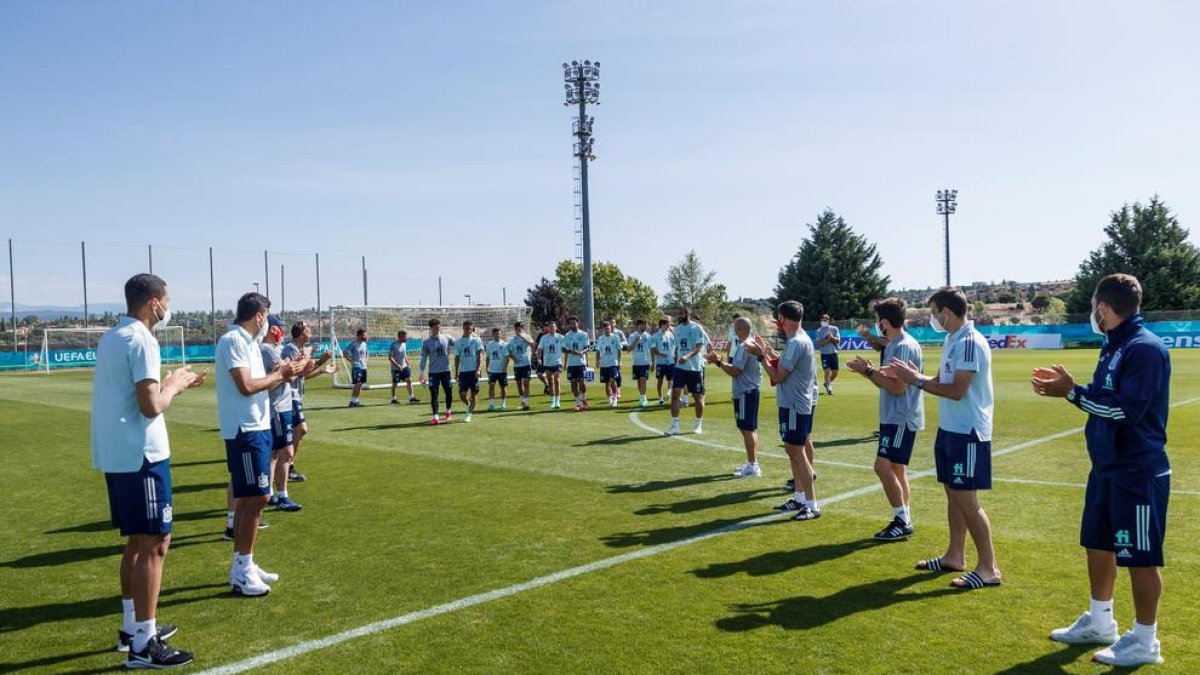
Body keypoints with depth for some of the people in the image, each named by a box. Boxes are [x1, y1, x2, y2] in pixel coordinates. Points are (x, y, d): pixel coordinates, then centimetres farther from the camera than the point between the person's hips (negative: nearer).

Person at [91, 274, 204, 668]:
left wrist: (172, 384, 15)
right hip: (140, 456, -10)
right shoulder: (140, 340, -16)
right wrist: (174, 386, -4)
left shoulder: (112, 337, 14)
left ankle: (133, 627, 28)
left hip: (115, 455, 10)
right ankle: (143, 644, -3)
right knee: (154, 544, -6)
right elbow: (151, 406, -22)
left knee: (137, 542, 19)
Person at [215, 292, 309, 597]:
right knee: (256, 498, -9)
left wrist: (290, 373, 12)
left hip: (257, 427, 10)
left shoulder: (249, 342, 15)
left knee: (248, 499, 13)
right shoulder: (233, 341, -14)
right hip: (245, 430, -10)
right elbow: (246, 386, -22)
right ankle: (242, 571, 0)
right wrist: (279, 374, -10)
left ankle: (242, 565, 22)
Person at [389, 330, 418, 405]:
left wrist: (408, 364, 11)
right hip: (396, 368, -7)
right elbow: (390, 357, -18)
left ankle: (411, 398, 2)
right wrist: (397, 365, -23)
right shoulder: (394, 345, -16)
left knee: (409, 380, -1)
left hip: (404, 366, 7)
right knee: (395, 383, 3)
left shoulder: (404, 344, 7)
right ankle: (393, 399, 17)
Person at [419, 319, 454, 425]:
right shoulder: (427, 342, 0)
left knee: (448, 392, 11)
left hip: (446, 370, 1)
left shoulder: (447, 338, 2)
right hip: (433, 372, -1)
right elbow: (424, 358, 3)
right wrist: (421, 372, 0)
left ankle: (448, 413, 32)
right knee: (434, 394, -5)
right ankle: (435, 417, -3)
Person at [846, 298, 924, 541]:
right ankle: (904, 521, 19)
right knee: (896, 469, 12)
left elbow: (898, 387, -22)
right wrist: (867, 371, 7)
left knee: (883, 466, -13)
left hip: (901, 420, -10)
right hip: (893, 418, 10)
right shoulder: (893, 345, 13)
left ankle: (902, 520, -6)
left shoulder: (904, 347, -18)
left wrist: (869, 370, -16)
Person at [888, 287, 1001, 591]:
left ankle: (989, 568, 3)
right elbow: (941, 381, 15)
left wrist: (917, 381, -16)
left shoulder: (970, 342, -19)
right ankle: (955, 555, 26)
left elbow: (956, 391, -23)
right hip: (950, 429, 10)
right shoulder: (952, 340, 12)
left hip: (968, 432, -10)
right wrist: (910, 374, 4)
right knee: (953, 494, 15)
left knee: (966, 498, -6)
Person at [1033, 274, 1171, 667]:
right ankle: (1099, 622, 34)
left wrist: (1073, 392, -21)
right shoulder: (1114, 345, 11)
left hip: (1138, 473, -10)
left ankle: (1145, 641, 15)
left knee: (1141, 556, 2)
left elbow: (1127, 409, -26)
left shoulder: (1146, 348, -20)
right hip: (1107, 468, 10)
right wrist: (1069, 386, 3)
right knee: (1098, 543, 19)